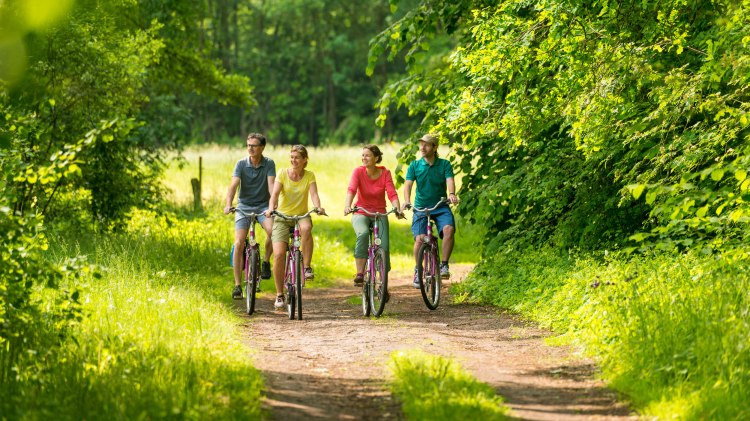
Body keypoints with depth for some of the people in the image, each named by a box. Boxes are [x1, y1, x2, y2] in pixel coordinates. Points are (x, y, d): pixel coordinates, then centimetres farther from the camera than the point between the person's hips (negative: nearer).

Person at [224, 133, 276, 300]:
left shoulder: (269, 164, -5)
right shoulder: (241, 164, -6)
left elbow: (271, 185, -16)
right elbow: (234, 185, -17)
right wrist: (228, 205, -33)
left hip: (263, 206, 0)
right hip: (244, 206, 0)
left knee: (272, 229, -31)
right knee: (238, 244, -13)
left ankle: (266, 262, -4)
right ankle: (237, 285, -6)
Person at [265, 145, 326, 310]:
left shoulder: (309, 176, 0)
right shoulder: (283, 173, -3)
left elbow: (313, 194, -14)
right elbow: (275, 193, -15)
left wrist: (318, 207, -36)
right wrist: (271, 208, -35)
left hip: (302, 215, 0)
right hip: (282, 217, 0)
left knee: (306, 228, -39)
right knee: (279, 254, -16)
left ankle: (307, 267, -27)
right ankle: (279, 295, -3)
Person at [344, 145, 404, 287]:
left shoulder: (385, 173, -6)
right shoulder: (358, 171, -9)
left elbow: (392, 193, -16)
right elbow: (351, 189, -24)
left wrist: (398, 209, -35)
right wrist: (347, 206, -43)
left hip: (379, 214, 1)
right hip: (361, 214, -1)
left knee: (384, 247, -14)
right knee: (363, 233, -34)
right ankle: (360, 274, -32)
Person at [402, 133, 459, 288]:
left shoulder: (445, 165, 1)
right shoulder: (415, 165, 3)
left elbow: (450, 180, -14)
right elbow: (408, 184, -8)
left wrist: (451, 194, -37)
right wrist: (406, 200, -29)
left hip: (441, 207, 0)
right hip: (421, 207, 0)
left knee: (449, 229, -29)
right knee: (420, 238, -19)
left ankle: (444, 265, -17)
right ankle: (417, 270, 1)